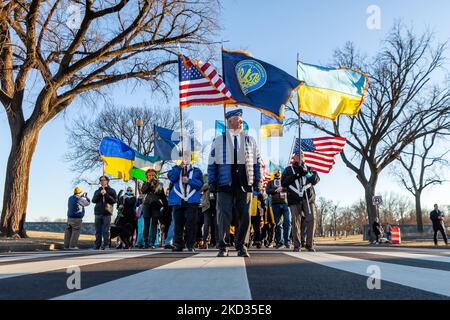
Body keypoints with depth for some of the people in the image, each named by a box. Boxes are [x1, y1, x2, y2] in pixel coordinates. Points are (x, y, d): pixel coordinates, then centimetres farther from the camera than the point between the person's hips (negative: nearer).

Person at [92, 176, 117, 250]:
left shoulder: (111, 191, 8)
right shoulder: (97, 191, 18)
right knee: (98, 231, 4)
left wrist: (106, 194, -11)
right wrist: (99, 194, -8)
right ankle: (97, 245, 11)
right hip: (98, 213, 3)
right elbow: (93, 200, 5)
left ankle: (106, 245, -1)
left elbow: (114, 200, -3)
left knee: (106, 231, -6)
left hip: (107, 213, -3)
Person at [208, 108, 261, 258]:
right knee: (224, 216, -3)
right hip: (225, 185, -2)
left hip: (245, 185, 2)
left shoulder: (250, 141, 13)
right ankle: (222, 247, 9)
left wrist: (257, 182, 6)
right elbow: (212, 163, 7)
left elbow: (256, 163, 14)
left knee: (244, 217, 3)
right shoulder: (218, 141, 8)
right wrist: (212, 182, -1)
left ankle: (241, 246, 15)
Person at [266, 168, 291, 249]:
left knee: (287, 222, -11)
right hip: (276, 204, 0)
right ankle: (279, 241, 7)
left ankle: (287, 240, -7)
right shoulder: (270, 182, 20)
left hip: (286, 203, 0)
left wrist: (282, 189, -11)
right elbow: (268, 191, 3)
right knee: (278, 223, 0)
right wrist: (276, 190, -9)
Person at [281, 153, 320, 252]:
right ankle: (297, 245, 3)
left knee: (311, 219, -7)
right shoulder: (289, 169, 16)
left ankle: (310, 244, 3)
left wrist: (306, 173, -11)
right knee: (296, 221, -5)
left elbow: (316, 179, 4)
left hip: (308, 197, 1)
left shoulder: (308, 168, 19)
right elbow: (283, 183, 3)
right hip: (294, 199, -1)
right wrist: (296, 175, -7)